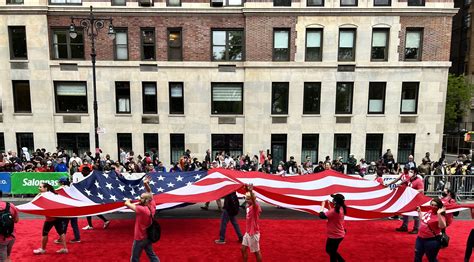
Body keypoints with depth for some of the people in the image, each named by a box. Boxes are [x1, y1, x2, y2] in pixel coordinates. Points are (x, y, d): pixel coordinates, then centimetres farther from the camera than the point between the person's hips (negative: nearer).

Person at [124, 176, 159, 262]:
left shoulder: (142, 209, -30)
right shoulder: (152, 206, -10)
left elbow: (127, 203, -27)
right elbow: (149, 193, 0)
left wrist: (129, 200, -4)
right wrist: (146, 184, -15)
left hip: (140, 238, -7)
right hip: (148, 236, 7)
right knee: (151, 255, 20)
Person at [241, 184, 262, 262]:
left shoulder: (256, 206, -20)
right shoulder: (248, 206, 1)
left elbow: (254, 201, -43)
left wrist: (251, 191, -59)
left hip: (254, 233, -8)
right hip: (247, 232, 8)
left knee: (256, 252, 7)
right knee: (243, 249, 15)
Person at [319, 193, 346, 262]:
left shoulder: (335, 210, -29)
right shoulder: (341, 209, 0)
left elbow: (322, 215, -29)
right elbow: (331, 214, 14)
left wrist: (323, 205, -17)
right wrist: (328, 206, 6)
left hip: (335, 236, -9)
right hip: (339, 235, 9)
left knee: (332, 253, 11)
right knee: (330, 250, 27)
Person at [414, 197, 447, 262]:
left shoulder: (440, 216, -18)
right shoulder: (429, 212, 6)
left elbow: (442, 226, -38)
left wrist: (439, 214, -42)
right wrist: (419, 211, 22)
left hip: (432, 241, -7)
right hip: (420, 238, 7)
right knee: (417, 257, 20)